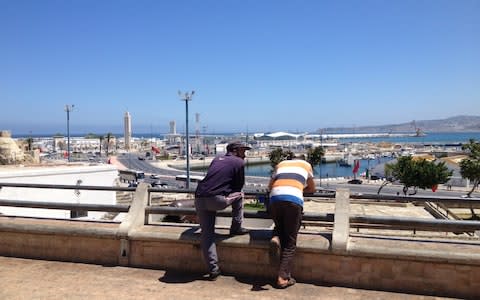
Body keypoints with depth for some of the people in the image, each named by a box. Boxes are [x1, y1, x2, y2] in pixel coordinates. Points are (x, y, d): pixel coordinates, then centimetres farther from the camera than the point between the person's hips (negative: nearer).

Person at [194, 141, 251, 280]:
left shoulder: (217, 159, 26)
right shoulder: (239, 162, 10)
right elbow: (239, 185, 17)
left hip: (199, 199, 6)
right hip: (217, 200, -5)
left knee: (207, 234, 12)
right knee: (240, 194, 22)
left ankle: (213, 269, 11)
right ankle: (236, 228, 26)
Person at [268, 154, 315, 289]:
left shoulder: (281, 164, 33)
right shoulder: (306, 165, 30)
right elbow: (312, 188, 38)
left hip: (274, 198, 2)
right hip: (294, 199, -2)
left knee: (279, 226, 29)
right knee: (290, 242, 6)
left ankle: (276, 239, -5)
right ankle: (283, 278, -2)